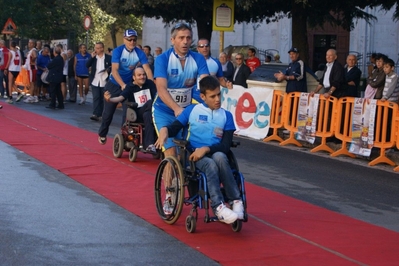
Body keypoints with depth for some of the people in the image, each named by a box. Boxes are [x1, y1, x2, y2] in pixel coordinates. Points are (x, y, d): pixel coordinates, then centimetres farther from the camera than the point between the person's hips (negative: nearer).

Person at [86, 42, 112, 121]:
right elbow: (87, 65, -3)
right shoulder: (93, 57, 7)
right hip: (95, 82, 2)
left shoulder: (108, 58, -3)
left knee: (104, 99, 8)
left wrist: (109, 69, -19)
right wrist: (92, 57, -11)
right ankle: (96, 114, -10)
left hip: (105, 82, -2)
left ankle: (102, 114, 19)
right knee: (96, 98, -5)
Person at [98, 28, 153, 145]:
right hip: (114, 85, -2)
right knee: (108, 112, 7)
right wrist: (123, 85, -43)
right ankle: (102, 134, 27)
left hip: (129, 85, 2)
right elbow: (114, 70, -30)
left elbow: (147, 70, -22)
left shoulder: (139, 53, -14)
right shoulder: (118, 51, -21)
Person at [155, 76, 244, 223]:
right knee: (210, 165, -36)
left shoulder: (226, 116, 10)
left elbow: (226, 146, 2)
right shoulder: (191, 110, 10)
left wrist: (206, 149, -15)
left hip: (216, 154, 1)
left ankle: (236, 202, -35)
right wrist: (164, 130, -20)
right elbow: (174, 128, 5)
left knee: (220, 157, -36)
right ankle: (218, 207, -43)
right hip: (194, 156, -1)